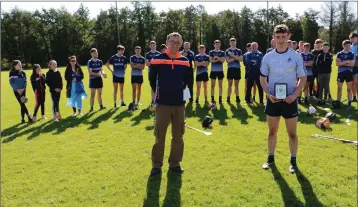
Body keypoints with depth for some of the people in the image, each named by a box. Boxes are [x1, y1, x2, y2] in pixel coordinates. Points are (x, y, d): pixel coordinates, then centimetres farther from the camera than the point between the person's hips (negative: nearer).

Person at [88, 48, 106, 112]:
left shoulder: (100, 61, 8)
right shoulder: (90, 62, -9)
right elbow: (90, 72, -14)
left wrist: (103, 73, -8)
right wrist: (97, 74, -27)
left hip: (99, 79, 5)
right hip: (93, 79, -5)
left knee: (99, 93, 13)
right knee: (92, 94, -4)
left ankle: (101, 106, 22)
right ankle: (91, 108, 1)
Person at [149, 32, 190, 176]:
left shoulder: (185, 61, 5)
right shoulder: (157, 59, -4)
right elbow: (152, 79, 4)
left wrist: (180, 91, 8)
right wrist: (160, 92, 8)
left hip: (179, 103, 3)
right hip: (162, 103, -3)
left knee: (178, 136, 10)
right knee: (159, 136, 4)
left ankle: (175, 163, 25)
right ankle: (156, 165, 17)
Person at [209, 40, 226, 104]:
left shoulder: (222, 52, 6)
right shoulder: (211, 52, 4)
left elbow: (223, 60, -8)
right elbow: (211, 60, -9)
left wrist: (216, 57, -18)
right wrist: (219, 59, -10)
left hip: (220, 70, 1)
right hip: (213, 70, -1)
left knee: (220, 85, 4)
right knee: (213, 85, 2)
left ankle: (220, 99, 9)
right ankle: (212, 99, 7)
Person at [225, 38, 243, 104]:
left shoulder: (239, 51, 9)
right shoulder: (227, 51, 4)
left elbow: (241, 59, -6)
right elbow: (228, 60, -8)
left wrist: (233, 55, -13)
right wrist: (236, 57, -9)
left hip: (237, 69, 2)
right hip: (230, 69, -1)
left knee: (236, 84, 6)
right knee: (230, 84, 1)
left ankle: (237, 98, 8)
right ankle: (228, 98, 5)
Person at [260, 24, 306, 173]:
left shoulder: (296, 57, -3)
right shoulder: (267, 57, 0)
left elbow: (303, 78, 1)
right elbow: (263, 78, 6)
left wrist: (295, 95, -13)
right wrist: (268, 94, -9)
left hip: (290, 99, -1)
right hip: (273, 99, 1)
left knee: (292, 133, 5)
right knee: (272, 131, 11)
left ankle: (293, 161, 20)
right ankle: (271, 158, 25)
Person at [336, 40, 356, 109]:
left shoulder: (352, 54, 3)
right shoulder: (339, 54, 4)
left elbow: (352, 64, -9)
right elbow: (337, 63, -9)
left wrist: (342, 63, -10)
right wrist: (346, 62, -14)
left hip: (349, 73, -1)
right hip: (341, 72, 1)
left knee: (349, 89, 2)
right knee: (339, 88, 5)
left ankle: (349, 103, 7)